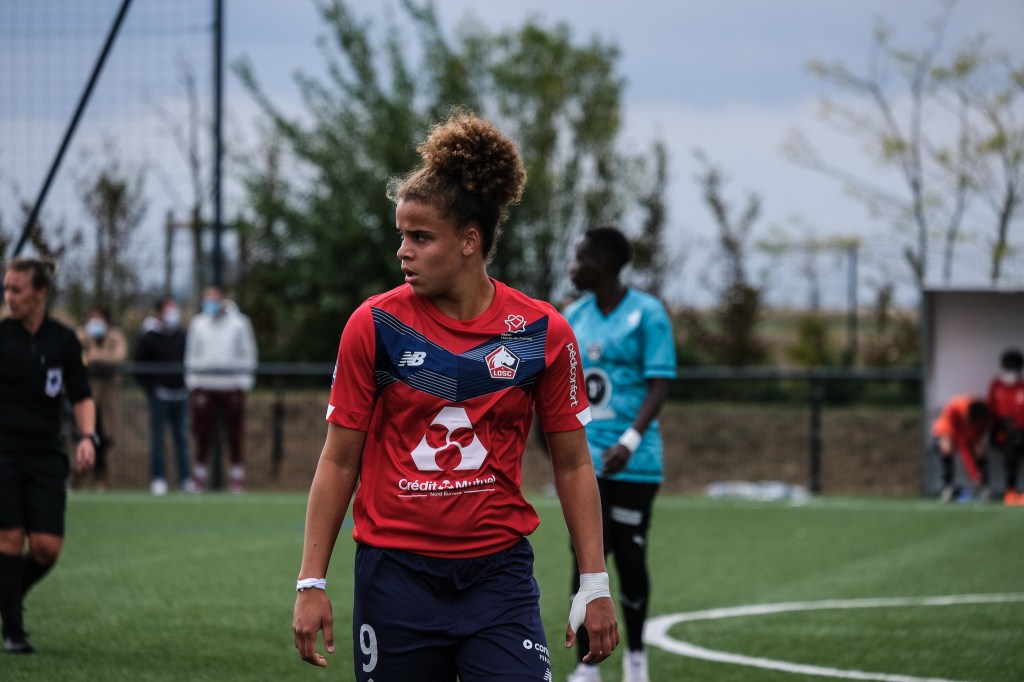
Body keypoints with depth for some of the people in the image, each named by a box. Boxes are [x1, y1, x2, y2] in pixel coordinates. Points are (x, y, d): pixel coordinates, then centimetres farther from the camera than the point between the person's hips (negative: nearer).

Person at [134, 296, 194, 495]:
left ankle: (185, 479, 9)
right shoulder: (148, 338, -3)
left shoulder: (182, 337, 12)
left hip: (180, 395, 5)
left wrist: (187, 383, 8)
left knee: (181, 438, 7)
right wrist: (151, 388, -10)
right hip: (159, 395, -5)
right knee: (157, 439, -2)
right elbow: (139, 367, -4)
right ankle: (158, 479, 1)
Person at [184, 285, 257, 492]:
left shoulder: (239, 323, 4)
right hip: (204, 387, 2)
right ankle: (200, 474, 6)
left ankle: (237, 476, 4)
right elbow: (191, 354, 15)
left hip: (232, 387, -2)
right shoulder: (198, 324, 11)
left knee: (235, 435, -2)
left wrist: (244, 382, -3)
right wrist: (192, 384, 7)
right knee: (202, 434, -1)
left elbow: (248, 354, 5)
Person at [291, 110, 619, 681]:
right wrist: (312, 582, -2)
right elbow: (339, 461, 2)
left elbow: (572, 464, 6)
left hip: (500, 575, 0)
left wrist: (596, 585, 1)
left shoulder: (543, 333, -1)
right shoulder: (375, 325, -3)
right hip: (397, 576, 0)